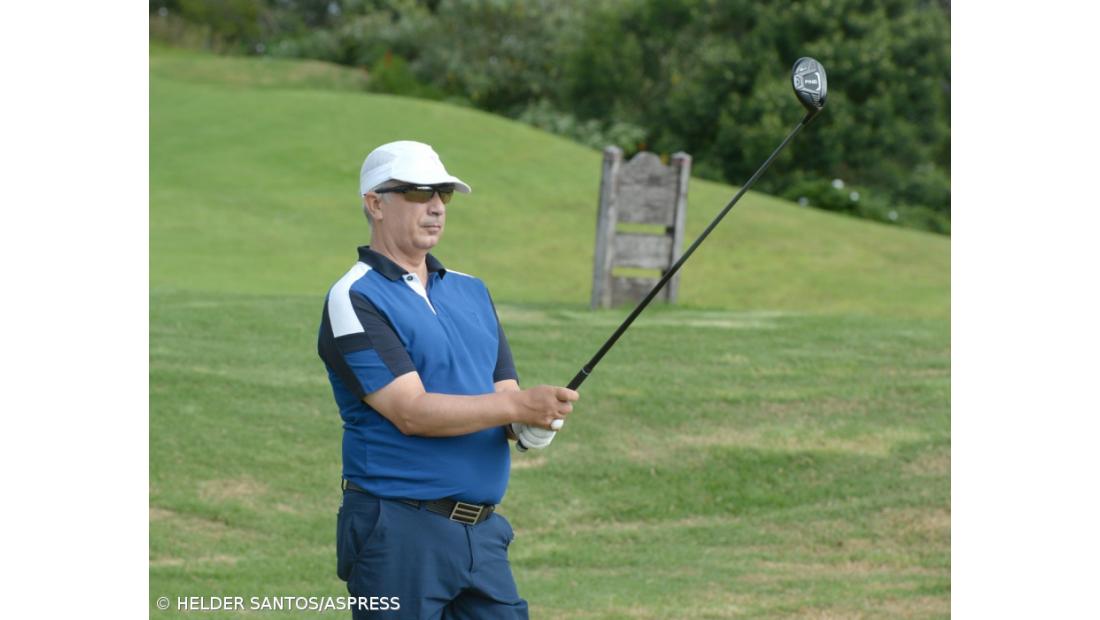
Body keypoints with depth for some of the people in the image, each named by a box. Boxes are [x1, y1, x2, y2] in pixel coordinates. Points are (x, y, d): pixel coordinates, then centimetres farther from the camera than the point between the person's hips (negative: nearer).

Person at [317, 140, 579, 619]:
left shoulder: (471, 291, 16)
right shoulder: (355, 299, -9)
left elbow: (503, 392, 12)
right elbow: (411, 411, -18)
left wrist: (532, 423, -12)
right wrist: (518, 404, -23)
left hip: (483, 529, 7)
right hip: (398, 530, -7)